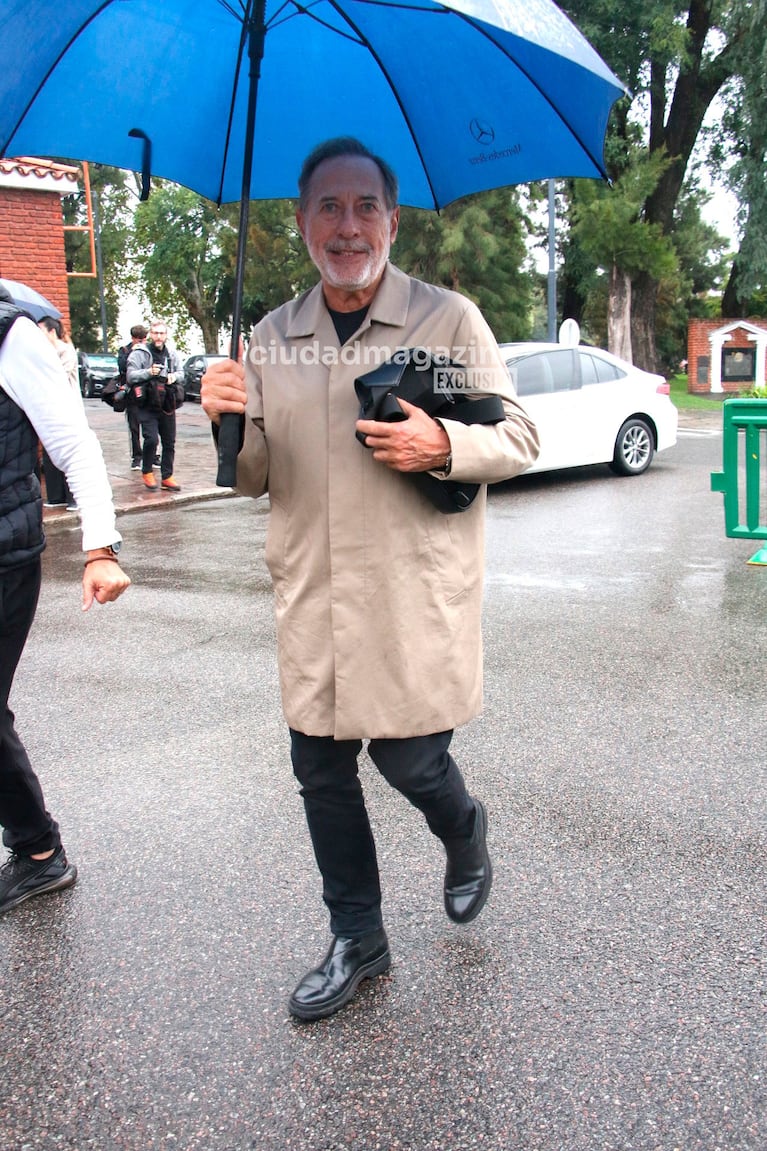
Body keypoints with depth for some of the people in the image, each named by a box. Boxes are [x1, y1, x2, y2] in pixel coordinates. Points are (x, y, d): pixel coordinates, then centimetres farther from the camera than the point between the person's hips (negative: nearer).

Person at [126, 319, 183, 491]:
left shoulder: (171, 354, 11)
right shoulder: (140, 353, -5)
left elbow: (181, 372, 22)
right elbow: (131, 376, -12)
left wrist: (174, 376, -1)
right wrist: (149, 372, -27)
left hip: (167, 406, 5)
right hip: (148, 407, -5)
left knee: (169, 443, 7)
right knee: (151, 439, -17)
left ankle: (167, 477, 17)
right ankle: (147, 472, 5)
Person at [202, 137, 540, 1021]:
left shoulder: (448, 319, -3)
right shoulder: (273, 337, 9)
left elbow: (520, 438, -1)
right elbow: (254, 478, 11)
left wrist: (443, 446, -22)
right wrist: (232, 424, -11)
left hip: (415, 598, -4)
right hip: (312, 599, 4)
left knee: (410, 761, 0)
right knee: (320, 771, 10)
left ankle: (464, 832, 39)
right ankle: (357, 940, 31)